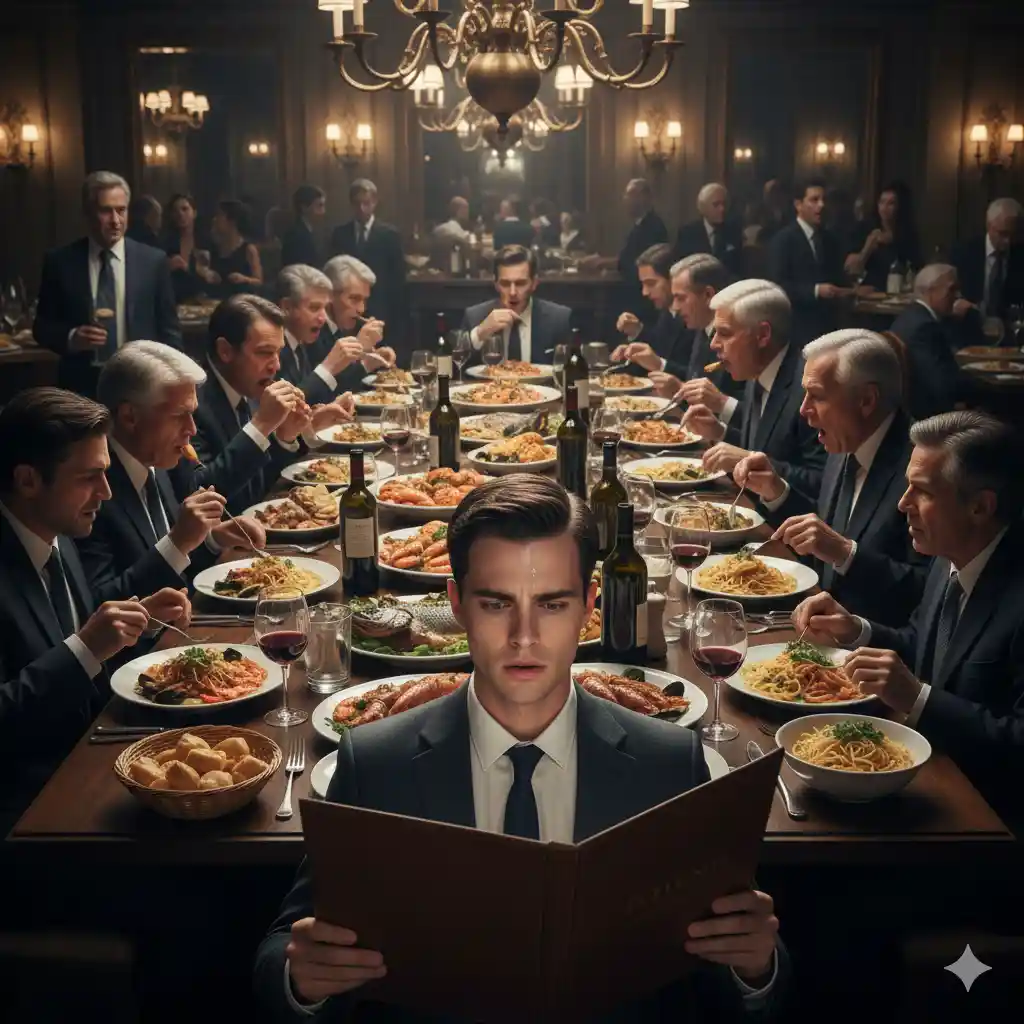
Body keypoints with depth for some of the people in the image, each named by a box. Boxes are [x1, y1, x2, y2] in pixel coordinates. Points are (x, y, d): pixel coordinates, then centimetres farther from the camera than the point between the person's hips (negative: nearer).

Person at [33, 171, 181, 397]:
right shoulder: (60, 262, 0)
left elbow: (169, 331, 4)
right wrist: (70, 338, -15)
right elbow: (42, 326, 5)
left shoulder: (152, 261, 0)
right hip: (82, 386, 0)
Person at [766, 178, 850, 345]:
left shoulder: (830, 239, 16)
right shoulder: (783, 239, -5)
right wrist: (815, 290, -21)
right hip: (797, 328, -6)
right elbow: (777, 285, -14)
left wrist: (842, 291, 0)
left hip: (828, 326, 6)